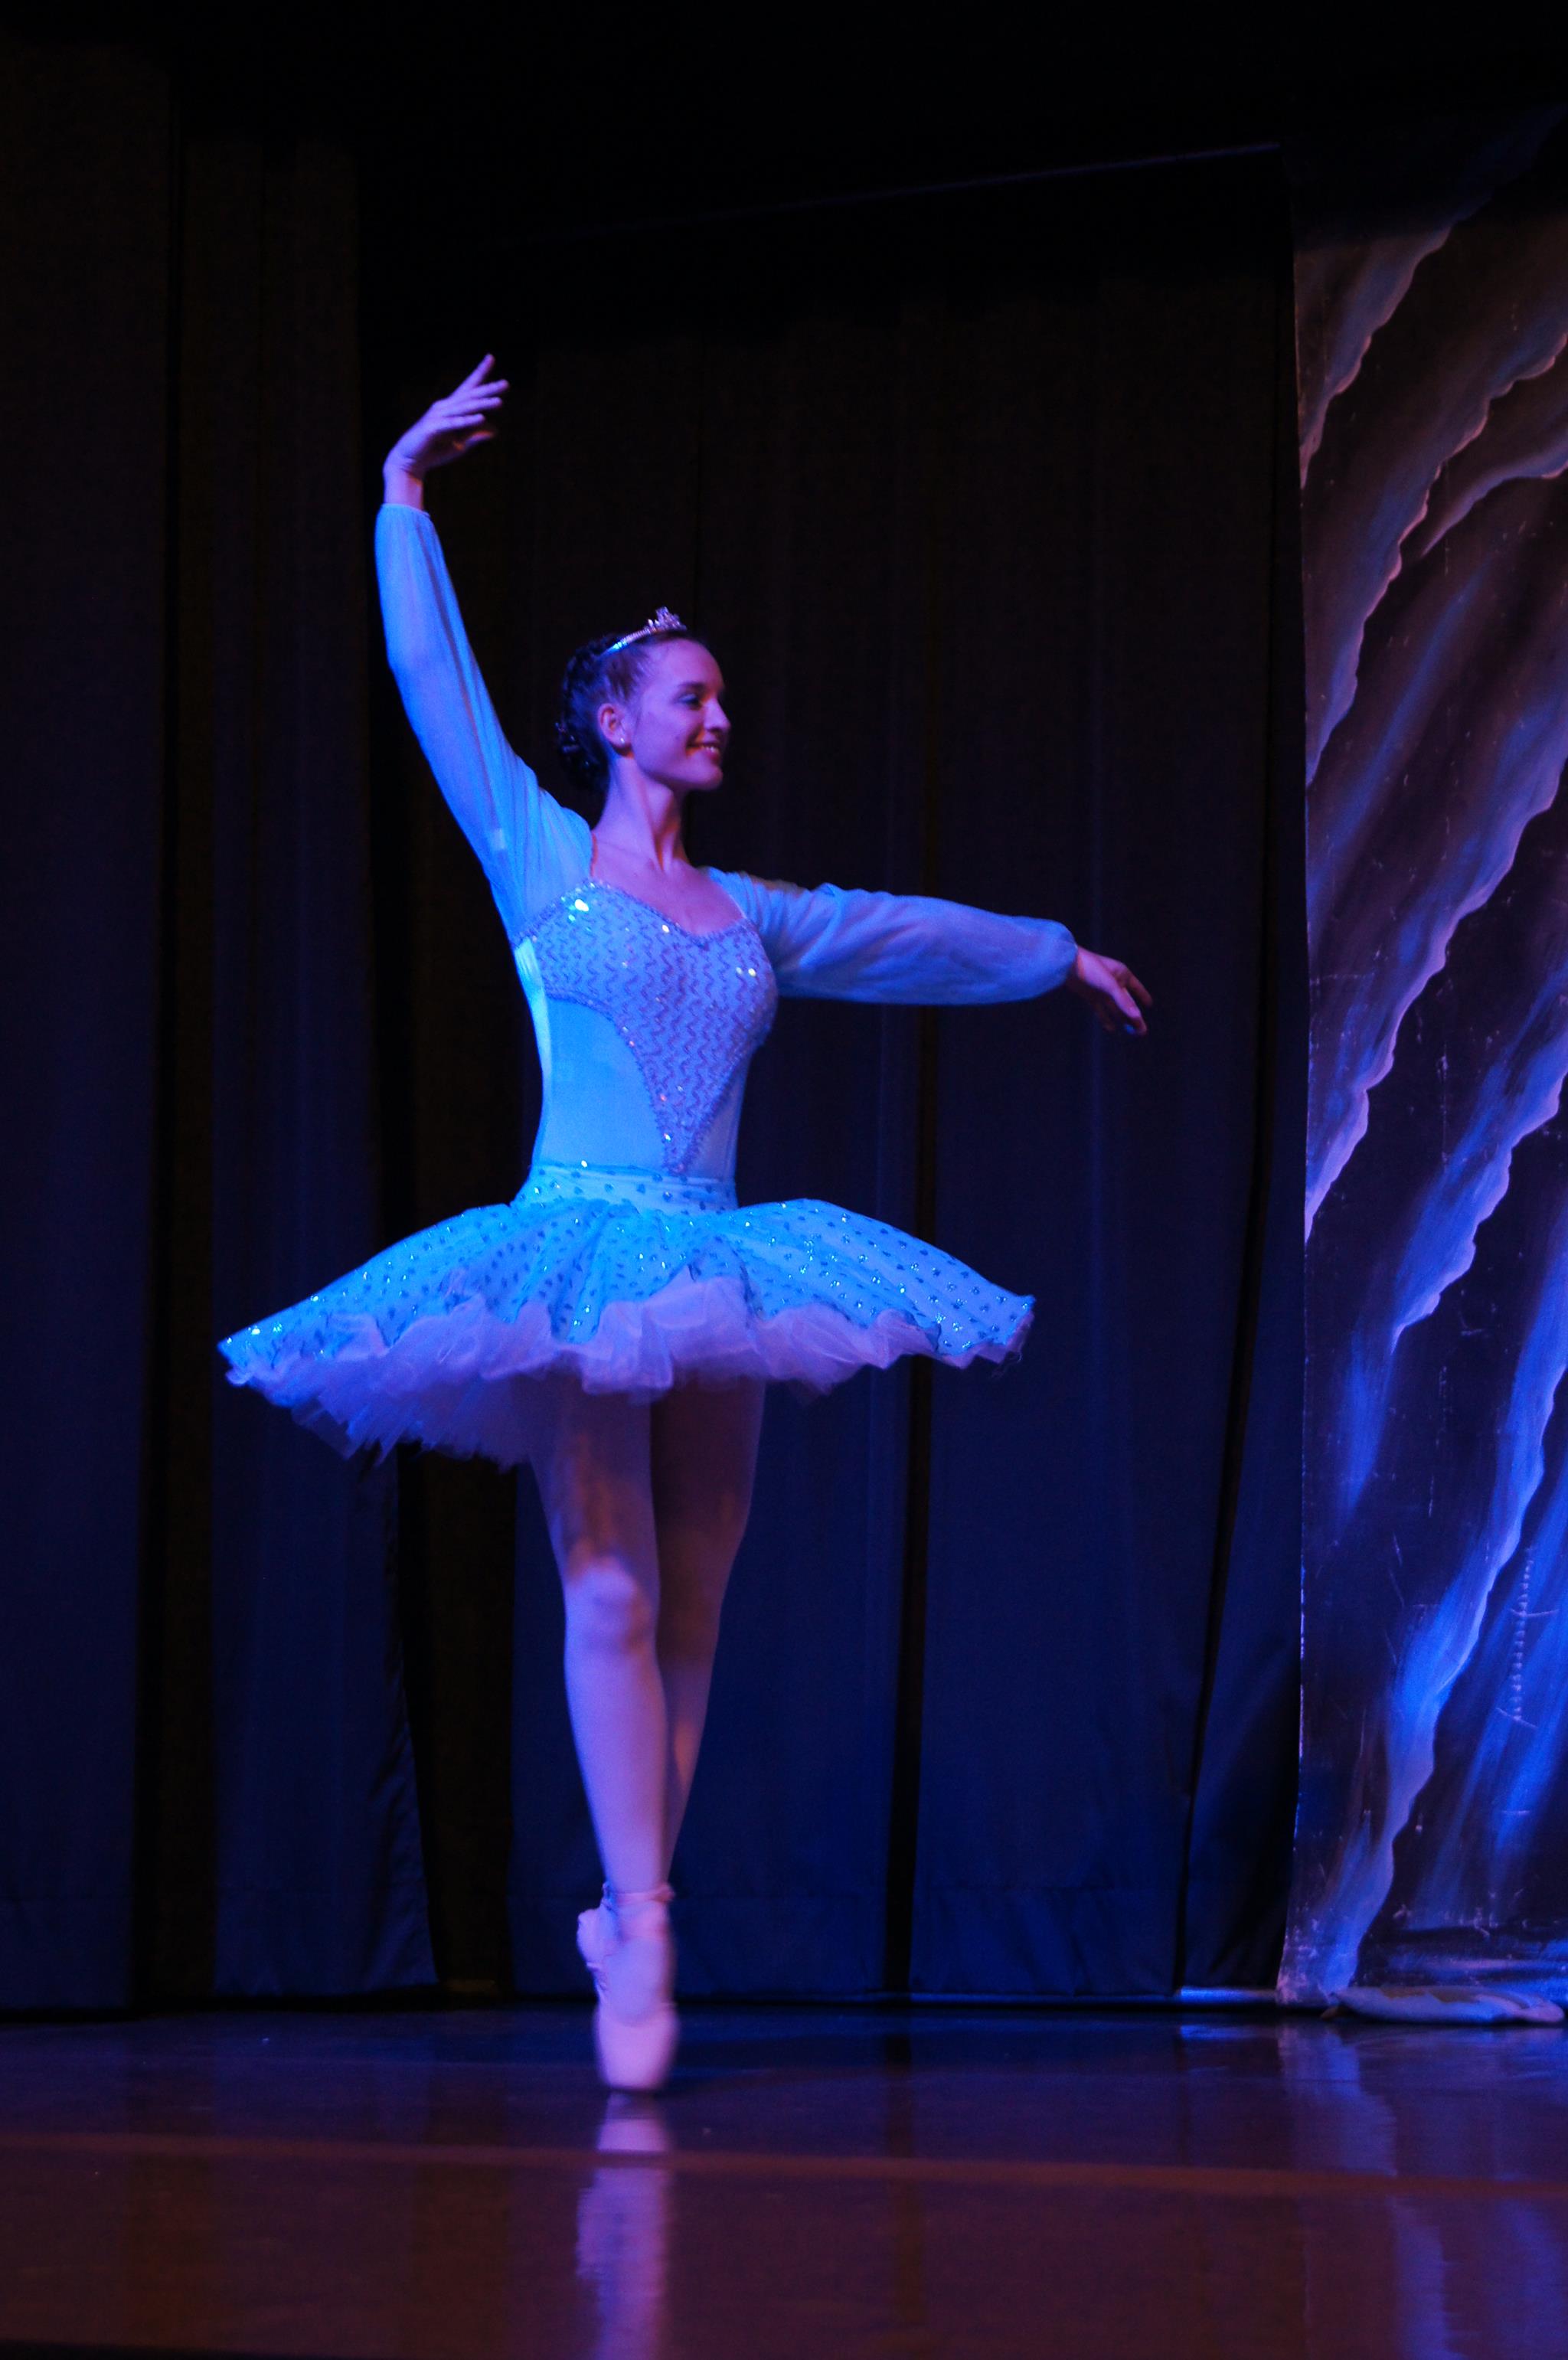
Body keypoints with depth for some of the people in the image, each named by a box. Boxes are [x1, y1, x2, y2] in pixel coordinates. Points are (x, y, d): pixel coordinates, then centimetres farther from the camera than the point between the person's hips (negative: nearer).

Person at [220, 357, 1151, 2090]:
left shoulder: (750, 915, 18)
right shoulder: (542, 862, 6)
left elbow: (911, 930, 31)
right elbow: (434, 681, 5)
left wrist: (1060, 955, 43)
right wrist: (404, 500, 5)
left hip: (717, 1274, 5)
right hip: (579, 1252, -5)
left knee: (690, 1605, 2)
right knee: (610, 1592, -12)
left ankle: (631, 1913, 8)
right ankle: (642, 1934, -12)